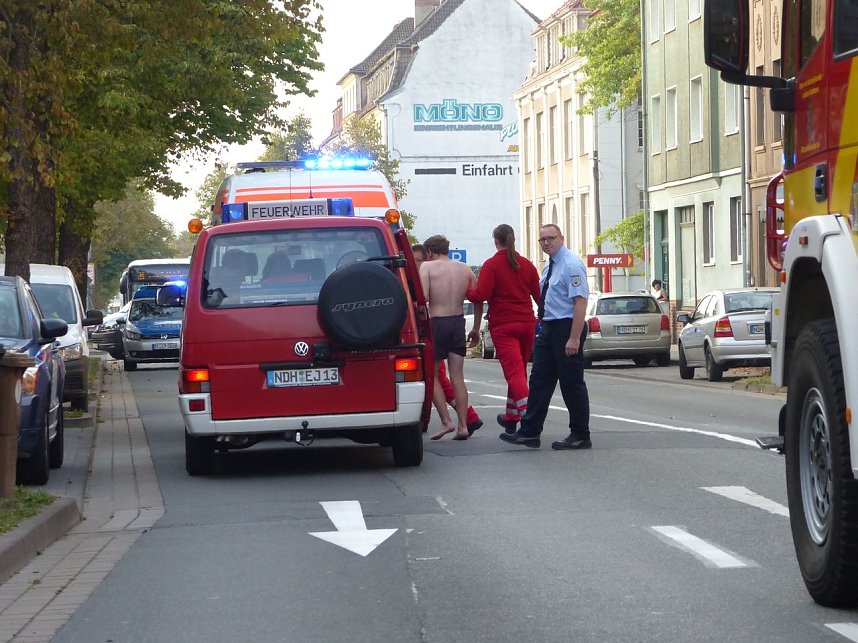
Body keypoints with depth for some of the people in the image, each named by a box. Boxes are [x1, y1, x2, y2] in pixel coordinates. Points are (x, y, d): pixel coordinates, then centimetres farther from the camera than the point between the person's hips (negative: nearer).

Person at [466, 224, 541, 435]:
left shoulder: (492, 265, -9)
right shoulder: (527, 265, 7)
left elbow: (481, 294, -17)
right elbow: (538, 295, 10)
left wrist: (466, 291, 3)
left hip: (503, 326, -5)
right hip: (526, 323, 5)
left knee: (514, 372, -9)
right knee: (519, 371, 17)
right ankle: (510, 417, 28)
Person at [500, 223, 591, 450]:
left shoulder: (571, 265, -14)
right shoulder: (549, 267, 15)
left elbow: (580, 301, -21)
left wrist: (574, 338, -25)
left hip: (566, 329, -9)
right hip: (548, 329, 9)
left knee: (572, 383, -1)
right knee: (540, 380, 7)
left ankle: (580, 436, 8)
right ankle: (529, 433, 9)